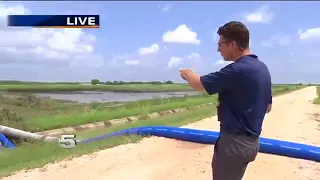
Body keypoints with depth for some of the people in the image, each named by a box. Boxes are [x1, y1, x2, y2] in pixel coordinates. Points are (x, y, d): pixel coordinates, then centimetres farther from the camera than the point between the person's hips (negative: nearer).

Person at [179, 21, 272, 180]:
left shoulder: (237, 70, -24)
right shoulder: (262, 68, 6)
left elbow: (197, 84, -18)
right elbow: (267, 107, 14)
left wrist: (187, 73, 4)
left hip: (235, 141, -9)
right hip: (251, 140, 9)